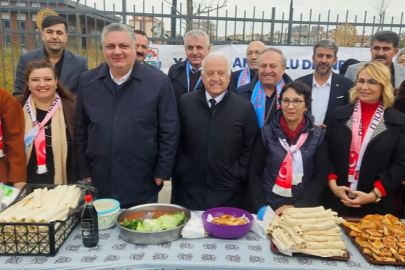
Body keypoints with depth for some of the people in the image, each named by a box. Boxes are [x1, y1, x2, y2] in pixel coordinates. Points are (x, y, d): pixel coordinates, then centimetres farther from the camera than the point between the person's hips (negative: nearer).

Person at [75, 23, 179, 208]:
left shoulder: (158, 81, -7)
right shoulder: (87, 81, 2)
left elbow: (169, 131, -5)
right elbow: (80, 131, 8)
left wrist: (162, 172, -5)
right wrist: (84, 172, 7)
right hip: (99, 183, 3)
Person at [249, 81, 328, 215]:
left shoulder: (317, 136, -3)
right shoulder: (267, 133, -5)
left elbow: (321, 176, -4)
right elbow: (254, 173, -1)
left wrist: (297, 206, -12)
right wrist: (261, 206, -10)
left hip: (305, 209, 0)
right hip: (270, 208, 0)